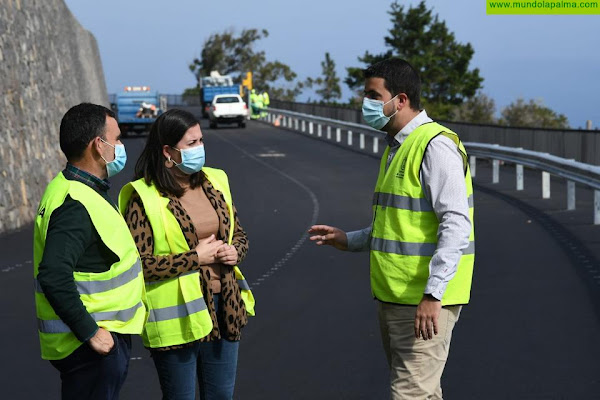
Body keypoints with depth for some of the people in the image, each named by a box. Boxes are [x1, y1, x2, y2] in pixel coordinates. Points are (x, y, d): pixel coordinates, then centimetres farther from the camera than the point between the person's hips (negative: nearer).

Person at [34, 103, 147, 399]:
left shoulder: (79, 191, 11)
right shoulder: (75, 206, -22)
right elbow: (54, 276, -31)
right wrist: (90, 333, -25)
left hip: (101, 334, 10)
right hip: (91, 343, -10)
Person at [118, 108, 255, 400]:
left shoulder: (214, 182, 7)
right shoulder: (144, 198, -14)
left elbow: (239, 234, 18)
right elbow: (138, 264, -20)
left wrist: (235, 252, -5)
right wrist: (196, 258, -18)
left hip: (223, 308, 6)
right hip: (177, 318, -6)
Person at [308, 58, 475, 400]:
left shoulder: (435, 146, -15)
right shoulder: (396, 148, 17)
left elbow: (455, 225, -22)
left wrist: (432, 295, -27)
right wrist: (349, 240, 17)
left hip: (424, 302, -10)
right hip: (394, 297, 10)